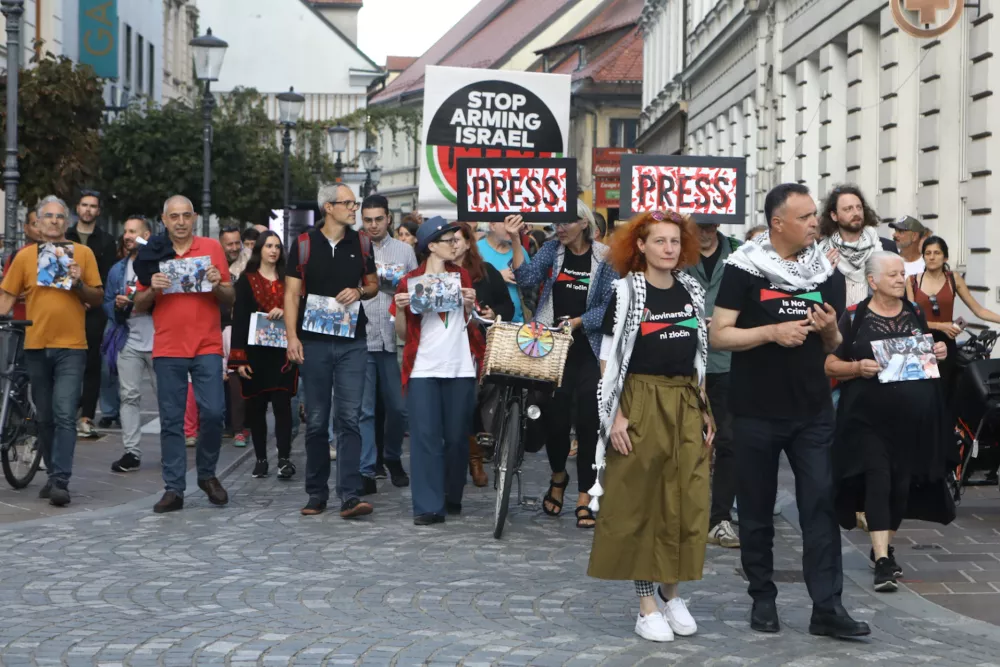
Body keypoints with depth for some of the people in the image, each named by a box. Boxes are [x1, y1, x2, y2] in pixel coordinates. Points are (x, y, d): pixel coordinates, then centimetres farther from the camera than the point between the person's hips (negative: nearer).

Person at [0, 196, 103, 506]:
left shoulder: (83, 253, 3)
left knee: (65, 416, -11)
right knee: (45, 418, 11)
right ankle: (54, 476, 22)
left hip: (71, 347, -2)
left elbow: (98, 299, 5)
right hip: (36, 347, 3)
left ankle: (60, 481, -12)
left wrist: (79, 284, -12)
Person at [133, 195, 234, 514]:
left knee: (212, 413, -7)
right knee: (171, 421, 1)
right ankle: (174, 489, 6)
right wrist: (152, 289, -8)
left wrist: (218, 285, -12)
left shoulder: (212, 248, 6)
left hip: (207, 346, -1)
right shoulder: (153, 254, 9)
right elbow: (139, 306, 11)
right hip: (167, 348, 1)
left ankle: (207, 474, 16)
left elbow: (229, 300, 9)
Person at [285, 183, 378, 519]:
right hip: (314, 342, -1)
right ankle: (317, 492, 16)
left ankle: (350, 495, -9)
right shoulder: (304, 245, 1)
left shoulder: (361, 243, 8)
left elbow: (373, 284, 17)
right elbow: (292, 293, -1)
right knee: (316, 421, 5)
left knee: (350, 418, -7)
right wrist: (292, 336, -12)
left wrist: (359, 292, -6)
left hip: (352, 342, 1)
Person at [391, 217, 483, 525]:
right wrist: (400, 308, -13)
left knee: (457, 436, 5)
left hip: (460, 368, 2)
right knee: (425, 436, -7)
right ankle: (428, 505, -8)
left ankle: (452, 497, 20)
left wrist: (470, 306, -7)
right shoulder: (410, 281, 4)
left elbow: (471, 325, 12)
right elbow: (402, 333, 5)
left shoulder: (462, 276, 11)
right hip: (423, 369, -2)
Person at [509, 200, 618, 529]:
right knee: (554, 415, 1)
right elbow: (528, 277, -8)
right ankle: (558, 475, 29)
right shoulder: (552, 249, 6)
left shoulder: (604, 257, -2)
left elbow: (610, 304, -5)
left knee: (587, 421, -4)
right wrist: (515, 242, -16)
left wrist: (578, 321, -15)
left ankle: (585, 496, 3)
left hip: (588, 348, -2)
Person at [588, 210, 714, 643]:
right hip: (642, 404, -5)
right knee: (640, 503, 0)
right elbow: (609, 357, -6)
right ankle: (646, 606, 7)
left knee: (686, 504, 5)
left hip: (686, 406, 5)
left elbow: (699, 357, 15)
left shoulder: (692, 292, 10)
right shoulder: (626, 291, -5)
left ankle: (670, 593, 21)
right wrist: (616, 415, -13)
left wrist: (705, 409, 10)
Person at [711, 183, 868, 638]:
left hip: (812, 410, 3)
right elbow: (718, 336, -8)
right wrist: (771, 332, -20)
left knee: (821, 502, -3)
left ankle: (827, 606, -2)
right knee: (757, 507, 7)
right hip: (757, 411, -3)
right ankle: (763, 597, 20)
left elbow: (832, 346, 16)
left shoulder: (824, 271, 9)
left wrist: (830, 329, -6)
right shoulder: (744, 270, -5)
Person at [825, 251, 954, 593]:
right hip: (868, 416, -4)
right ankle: (882, 561, -15)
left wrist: (938, 354, 2)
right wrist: (858, 367, -19)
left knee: (903, 482, 9)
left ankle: (885, 547, 29)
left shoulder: (916, 315, 12)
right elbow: (830, 364, -1)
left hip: (913, 416, 5)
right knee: (878, 480, -13)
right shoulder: (854, 317, -2)